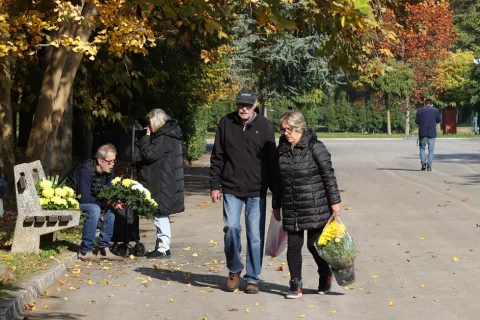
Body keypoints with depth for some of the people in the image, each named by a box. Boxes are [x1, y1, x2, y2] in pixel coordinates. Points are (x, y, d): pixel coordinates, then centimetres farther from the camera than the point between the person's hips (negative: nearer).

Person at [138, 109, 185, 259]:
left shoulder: (165, 138, -17)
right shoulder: (167, 134, 15)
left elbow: (150, 154, -18)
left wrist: (146, 138, -7)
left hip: (163, 184, -11)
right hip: (163, 183, 11)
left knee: (160, 215, -6)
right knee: (161, 215, 16)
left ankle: (163, 248, -3)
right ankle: (161, 246, 23)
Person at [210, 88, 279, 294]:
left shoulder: (265, 126, 0)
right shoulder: (225, 123, 3)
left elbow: (272, 160, 4)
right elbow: (217, 157, 6)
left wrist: (275, 190, 3)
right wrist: (214, 185, 2)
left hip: (257, 190, 0)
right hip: (231, 188, 0)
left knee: (255, 235, 2)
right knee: (231, 227, -10)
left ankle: (252, 278, 14)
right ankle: (234, 269, 13)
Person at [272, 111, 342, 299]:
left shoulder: (315, 147, -10)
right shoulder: (281, 150, 7)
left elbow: (329, 175, -8)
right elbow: (278, 180, 15)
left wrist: (334, 201, -10)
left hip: (315, 207, -5)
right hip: (291, 209, 5)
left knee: (314, 244, 2)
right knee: (293, 245, 2)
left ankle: (325, 276, 28)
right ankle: (295, 285, 10)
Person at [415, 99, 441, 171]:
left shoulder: (420, 110, 1)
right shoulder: (436, 110, 1)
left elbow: (416, 121, 0)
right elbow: (438, 121, 7)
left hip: (422, 132, 0)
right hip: (432, 133, 0)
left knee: (422, 148, 14)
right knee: (431, 150, 6)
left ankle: (423, 163, -1)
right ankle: (429, 166, -1)